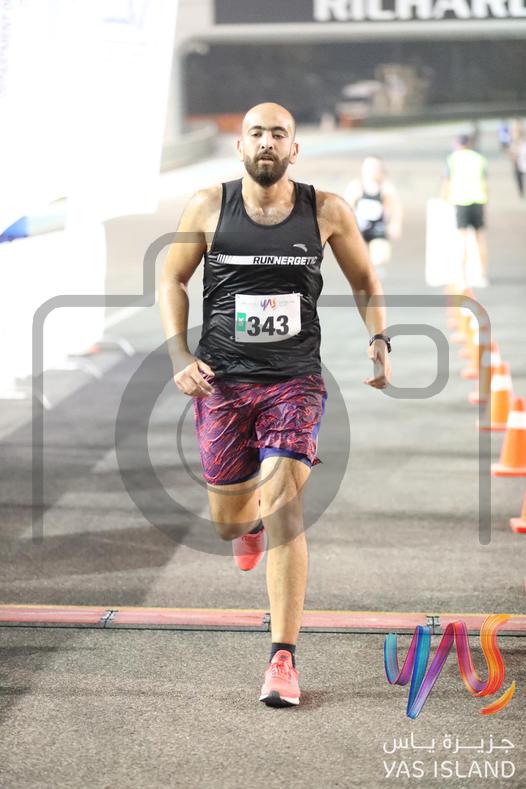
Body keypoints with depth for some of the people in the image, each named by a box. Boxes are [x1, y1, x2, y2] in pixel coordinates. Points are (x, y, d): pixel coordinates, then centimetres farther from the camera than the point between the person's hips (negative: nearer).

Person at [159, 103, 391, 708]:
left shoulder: (326, 211, 0)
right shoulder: (208, 207, 0)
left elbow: (364, 279, 14)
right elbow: (171, 278, 8)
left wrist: (379, 342, 0)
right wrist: (179, 353, -5)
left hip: (295, 380, -1)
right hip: (222, 380, 2)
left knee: (283, 509, -17)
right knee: (228, 519, 10)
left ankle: (283, 659, -14)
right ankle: (250, 524, 53)